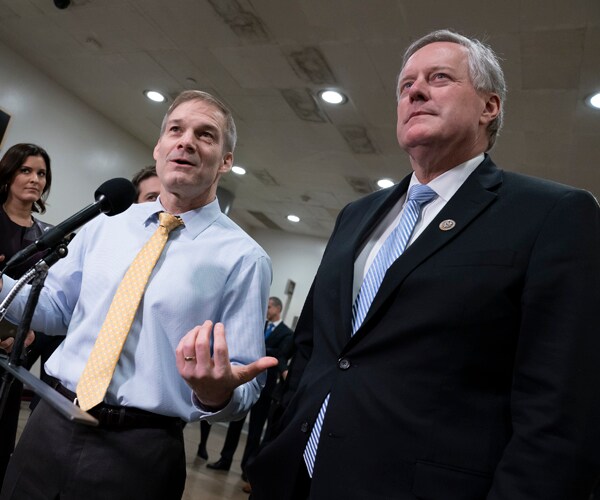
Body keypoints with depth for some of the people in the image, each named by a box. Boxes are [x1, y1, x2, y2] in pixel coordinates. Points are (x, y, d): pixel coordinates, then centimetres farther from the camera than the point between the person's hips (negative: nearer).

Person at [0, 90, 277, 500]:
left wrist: (217, 393, -31)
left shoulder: (244, 258, -11)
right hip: (49, 428, 5)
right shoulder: (106, 224, 5)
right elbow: (57, 307, 14)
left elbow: (242, 386, -9)